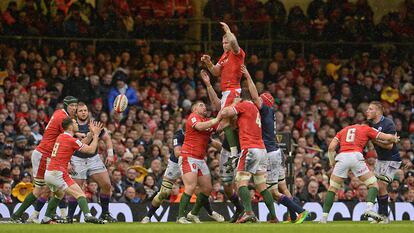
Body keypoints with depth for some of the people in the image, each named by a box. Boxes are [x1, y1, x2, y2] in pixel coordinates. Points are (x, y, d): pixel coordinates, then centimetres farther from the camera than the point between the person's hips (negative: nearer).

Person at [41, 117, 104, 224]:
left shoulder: (60, 137, 14)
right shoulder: (71, 140, -11)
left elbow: (81, 145, 24)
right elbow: (91, 150, -6)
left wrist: (91, 133, 20)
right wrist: (96, 135, 4)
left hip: (48, 174, 9)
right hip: (58, 174, -9)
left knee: (59, 195, 33)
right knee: (80, 194, -14)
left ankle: (46, 219, 37)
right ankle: (88, 216, -33)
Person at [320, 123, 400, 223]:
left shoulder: (343, 131, 29)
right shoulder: (366, 129, 22)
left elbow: (331, 147, 16)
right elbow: (387, 137, 20)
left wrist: (332, 162, 25)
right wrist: (395, 139, 40)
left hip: (341, 157, 2)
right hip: (356, 156, -2)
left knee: (332, 188, 15)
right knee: (373, 184, 9)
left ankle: (324, 218, 10)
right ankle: (369, 208, -16)